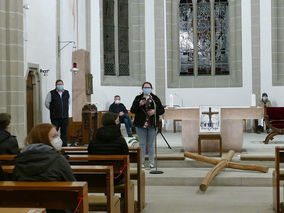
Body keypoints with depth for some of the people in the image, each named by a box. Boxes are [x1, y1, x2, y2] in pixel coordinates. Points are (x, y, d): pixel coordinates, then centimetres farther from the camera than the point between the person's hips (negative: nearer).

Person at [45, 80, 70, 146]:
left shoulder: (67, 93, 9)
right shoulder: (51, 93, -2)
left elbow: (69, 101, 25)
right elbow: (47, 103, 5)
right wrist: (53, 110, 7)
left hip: (65, 116, 3)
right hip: (55, 117, -3)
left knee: (64, 132, 4)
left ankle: (64, 145, 9)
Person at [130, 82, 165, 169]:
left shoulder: (155, 98, 6)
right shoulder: (138, 98, 5)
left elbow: (162, 110, 6)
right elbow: (132, 110, -1)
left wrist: (155, 111, -12)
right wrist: (139, 105, -17)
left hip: (152, 125, 1)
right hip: (141, 124, 0)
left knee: (151, 144, 6)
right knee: (142, 144, 3)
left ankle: (151, 162, 14)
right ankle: (141, 162, 11)